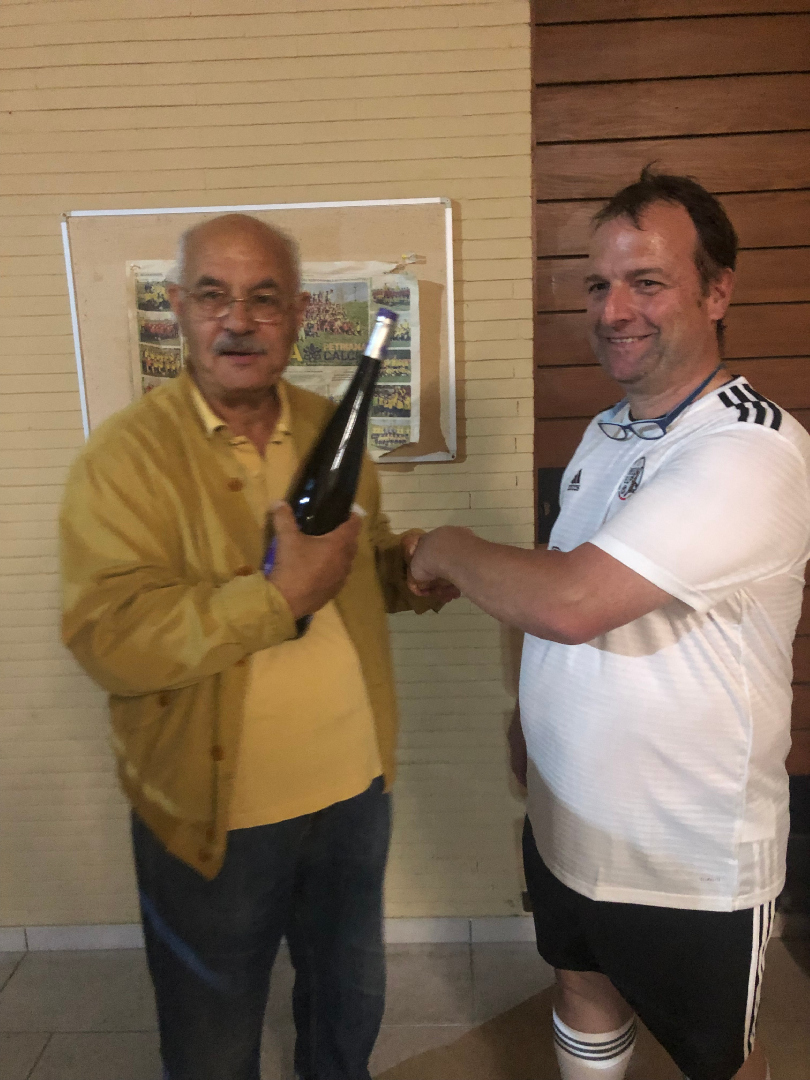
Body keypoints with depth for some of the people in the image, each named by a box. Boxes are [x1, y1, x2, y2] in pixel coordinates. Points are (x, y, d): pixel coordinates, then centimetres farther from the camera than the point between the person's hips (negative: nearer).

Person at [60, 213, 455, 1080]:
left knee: (350, 1003, 29)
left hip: (355, 787, 5)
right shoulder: (126, 454, -15)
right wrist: (281, 596, -31)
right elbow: (108, 637, -24)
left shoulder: (331, 431, 2)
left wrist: (408, 566, -9)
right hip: (214, 814, -4)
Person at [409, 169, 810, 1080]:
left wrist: (446, 549, -18)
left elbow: (569, 602, -35)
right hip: (568, 821, 7)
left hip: (691, 864, -7)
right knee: (584, 985, 28)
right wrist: (532, 717, 12)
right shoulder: (605, 432, 2)